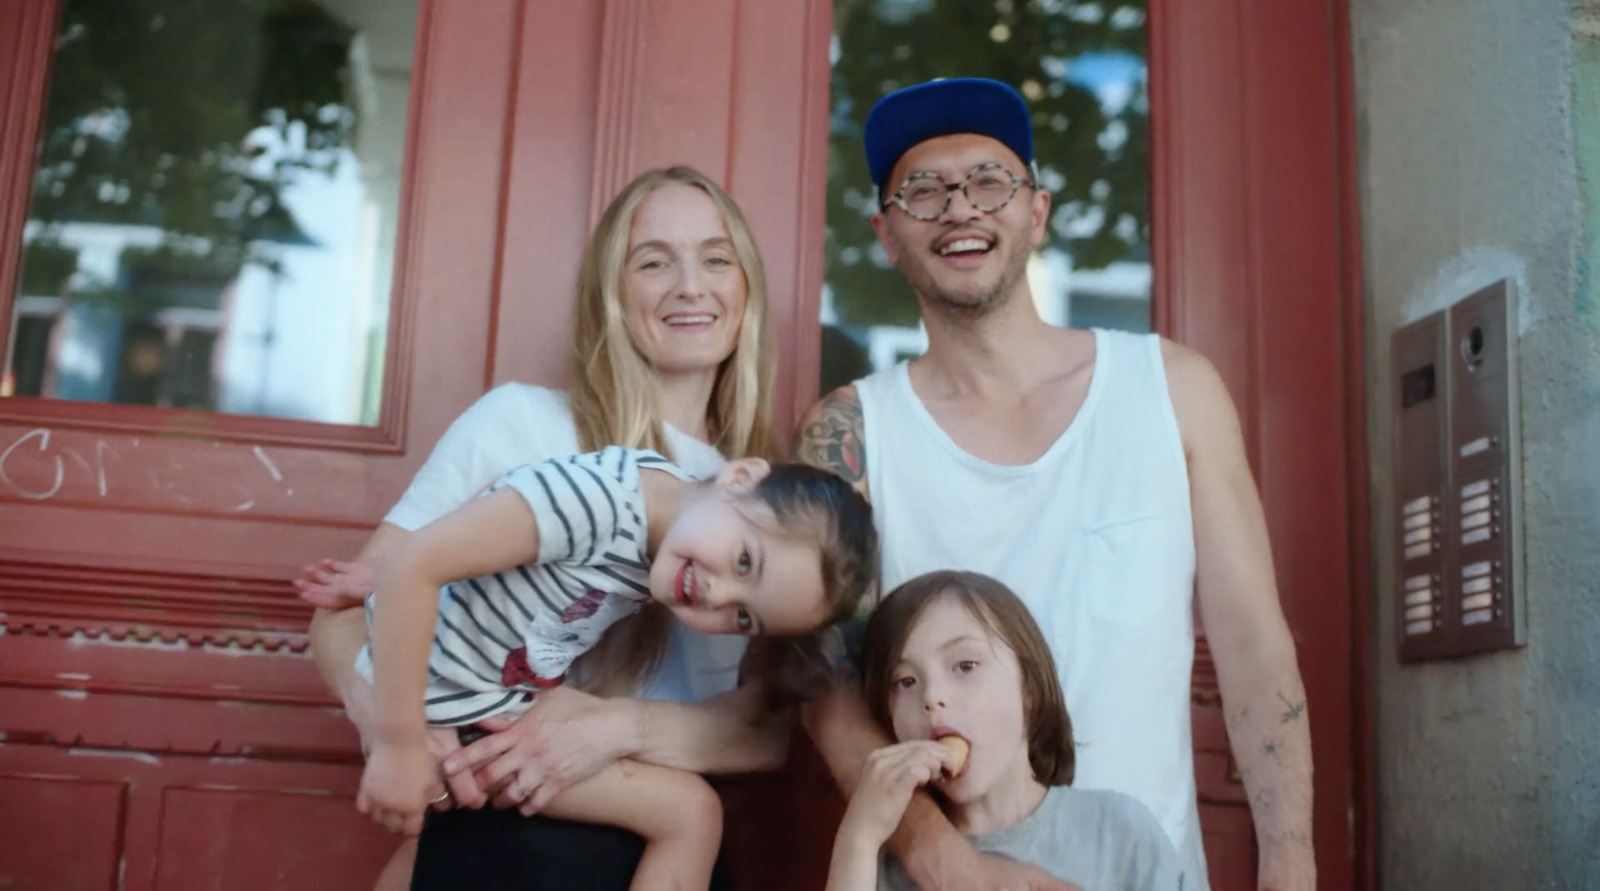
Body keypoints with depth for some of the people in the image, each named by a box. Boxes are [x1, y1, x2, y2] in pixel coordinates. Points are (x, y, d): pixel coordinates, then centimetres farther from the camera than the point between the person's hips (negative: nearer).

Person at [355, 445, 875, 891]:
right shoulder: (599, 497, -29)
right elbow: (413, 566, -31)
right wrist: (399, 746, -27)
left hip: (513, 710, 7)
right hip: (441, 713, -7)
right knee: (687, 809, -10)